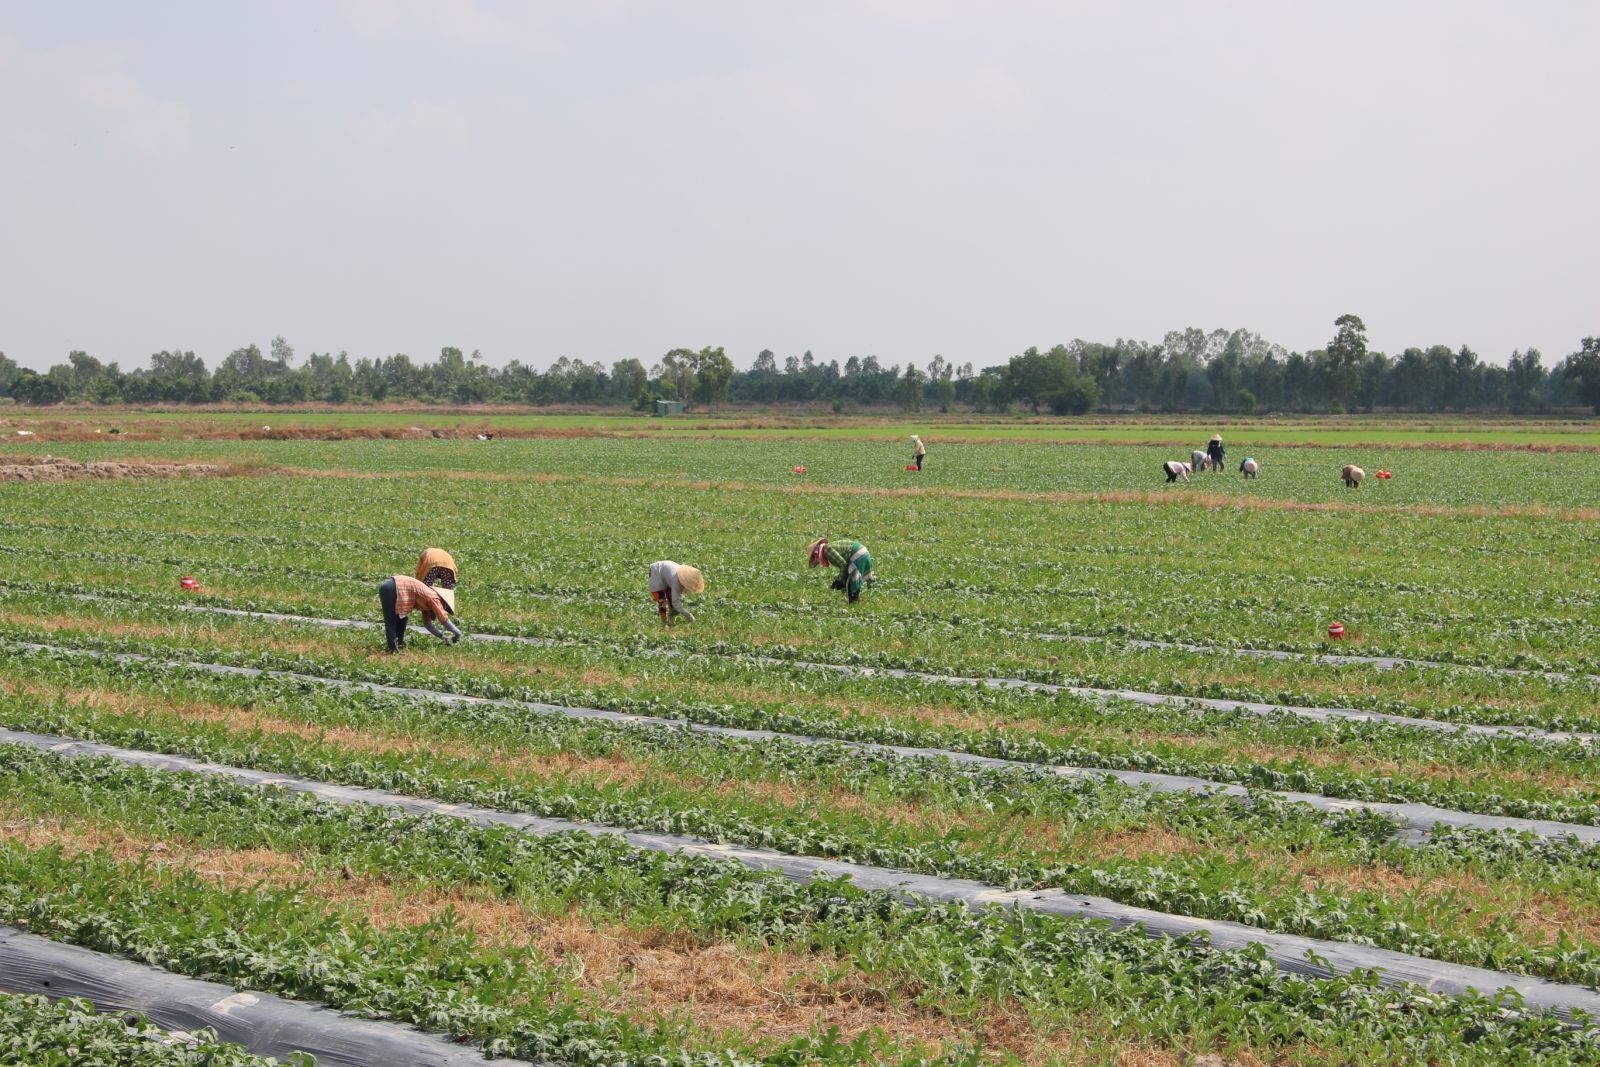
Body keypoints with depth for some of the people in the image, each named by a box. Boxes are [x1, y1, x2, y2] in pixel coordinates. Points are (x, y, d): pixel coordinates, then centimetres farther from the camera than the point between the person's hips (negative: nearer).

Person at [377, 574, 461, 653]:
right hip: (390, 589, -10)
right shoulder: (434, 599, -7)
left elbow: (427, 623, 24)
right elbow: (444, 619, -7)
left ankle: (399, 643, 20)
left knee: (402, 618, 18)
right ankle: (392, 648, -7)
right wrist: (458, 634, 2)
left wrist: (443, 637, 18)